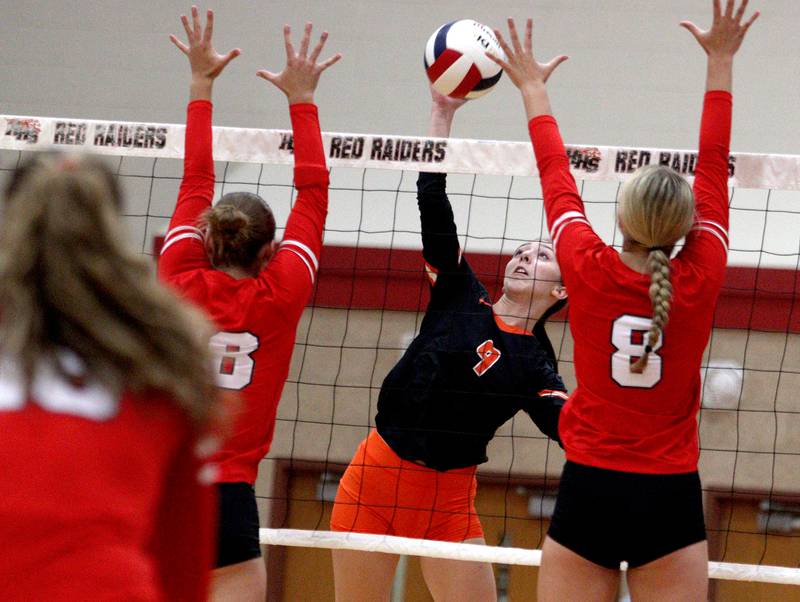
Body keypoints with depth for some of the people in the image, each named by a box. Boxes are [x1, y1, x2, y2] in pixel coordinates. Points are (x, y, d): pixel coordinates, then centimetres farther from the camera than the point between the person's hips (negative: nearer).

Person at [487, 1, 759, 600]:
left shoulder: (589, 273, -7)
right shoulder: (699, 282, -6)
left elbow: (557, 178, 10)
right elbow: (713, 170, 6)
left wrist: (533, 89, 25)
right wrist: (720, 63, 17)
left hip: (589, 489, 0)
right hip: (671, 498, 0)